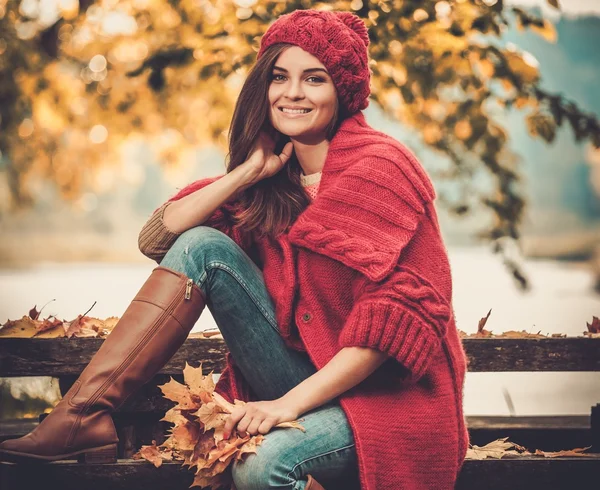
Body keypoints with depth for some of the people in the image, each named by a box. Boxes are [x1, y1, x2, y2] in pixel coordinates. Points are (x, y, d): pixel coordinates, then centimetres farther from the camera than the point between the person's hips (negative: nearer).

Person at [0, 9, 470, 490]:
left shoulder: (379, 166, -12)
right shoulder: (274, 176, 6)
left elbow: (398, 312, -20)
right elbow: (156, 240, -2)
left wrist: (292, 401, -24)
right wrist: (248, 172, -9)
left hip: (385, 392, -6)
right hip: (304, 379, 6)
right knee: (203, 244, -11)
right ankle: (86, 413, -16)